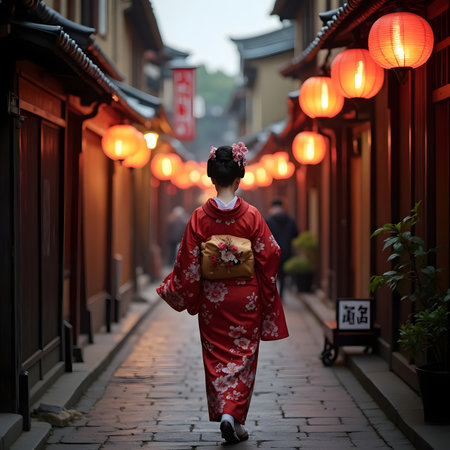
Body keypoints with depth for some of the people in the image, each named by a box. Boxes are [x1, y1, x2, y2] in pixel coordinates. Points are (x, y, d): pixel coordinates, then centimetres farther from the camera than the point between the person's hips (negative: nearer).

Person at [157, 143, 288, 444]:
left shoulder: (200, 217, -8)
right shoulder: (251, 215, -9)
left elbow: (188, 263, -5)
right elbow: (269, 256, -5)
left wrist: (172, 290, 10)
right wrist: (268, 294, 10)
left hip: (212, 298, 1)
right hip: (246, 297, -1)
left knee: (217, 357, 12)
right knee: (243, 355, 9)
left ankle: (223, 412, 9)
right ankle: (234, 414, 0)